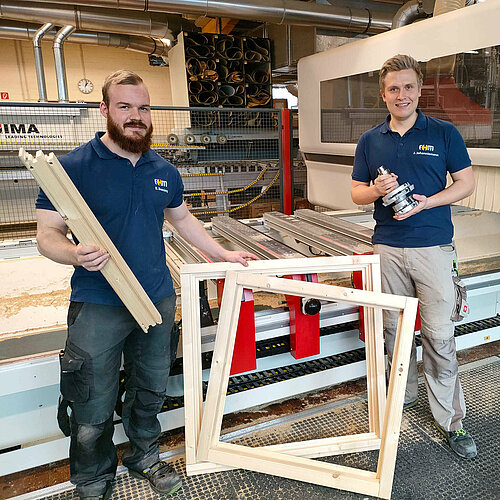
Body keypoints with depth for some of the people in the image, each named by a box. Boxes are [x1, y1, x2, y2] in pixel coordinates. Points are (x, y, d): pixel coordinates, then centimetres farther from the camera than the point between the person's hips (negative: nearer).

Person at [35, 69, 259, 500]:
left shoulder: (164, 172, 7)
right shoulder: (73, 167, -9)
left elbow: (182, 218, 20)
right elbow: (47, 234, -9)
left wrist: (224, 254, 18)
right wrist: (76, 254, -31)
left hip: (159, 299, 5)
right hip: (98, 307, -4)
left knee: (152, 390, 19)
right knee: (94, 407, 8)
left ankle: (144, 456, 45)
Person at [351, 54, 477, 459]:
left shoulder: (444, 133, 3)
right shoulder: (370, 141, 9)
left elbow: (466, 183, 3)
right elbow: (356, 193, 12)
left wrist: (425, 202, -13)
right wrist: (377, 190, -11)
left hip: (433, 247, -2)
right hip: (388, 248, 3)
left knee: (439, 334, -1)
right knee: (394, 328, 12)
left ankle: (450, 420, 13)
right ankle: (404, 393, 33)